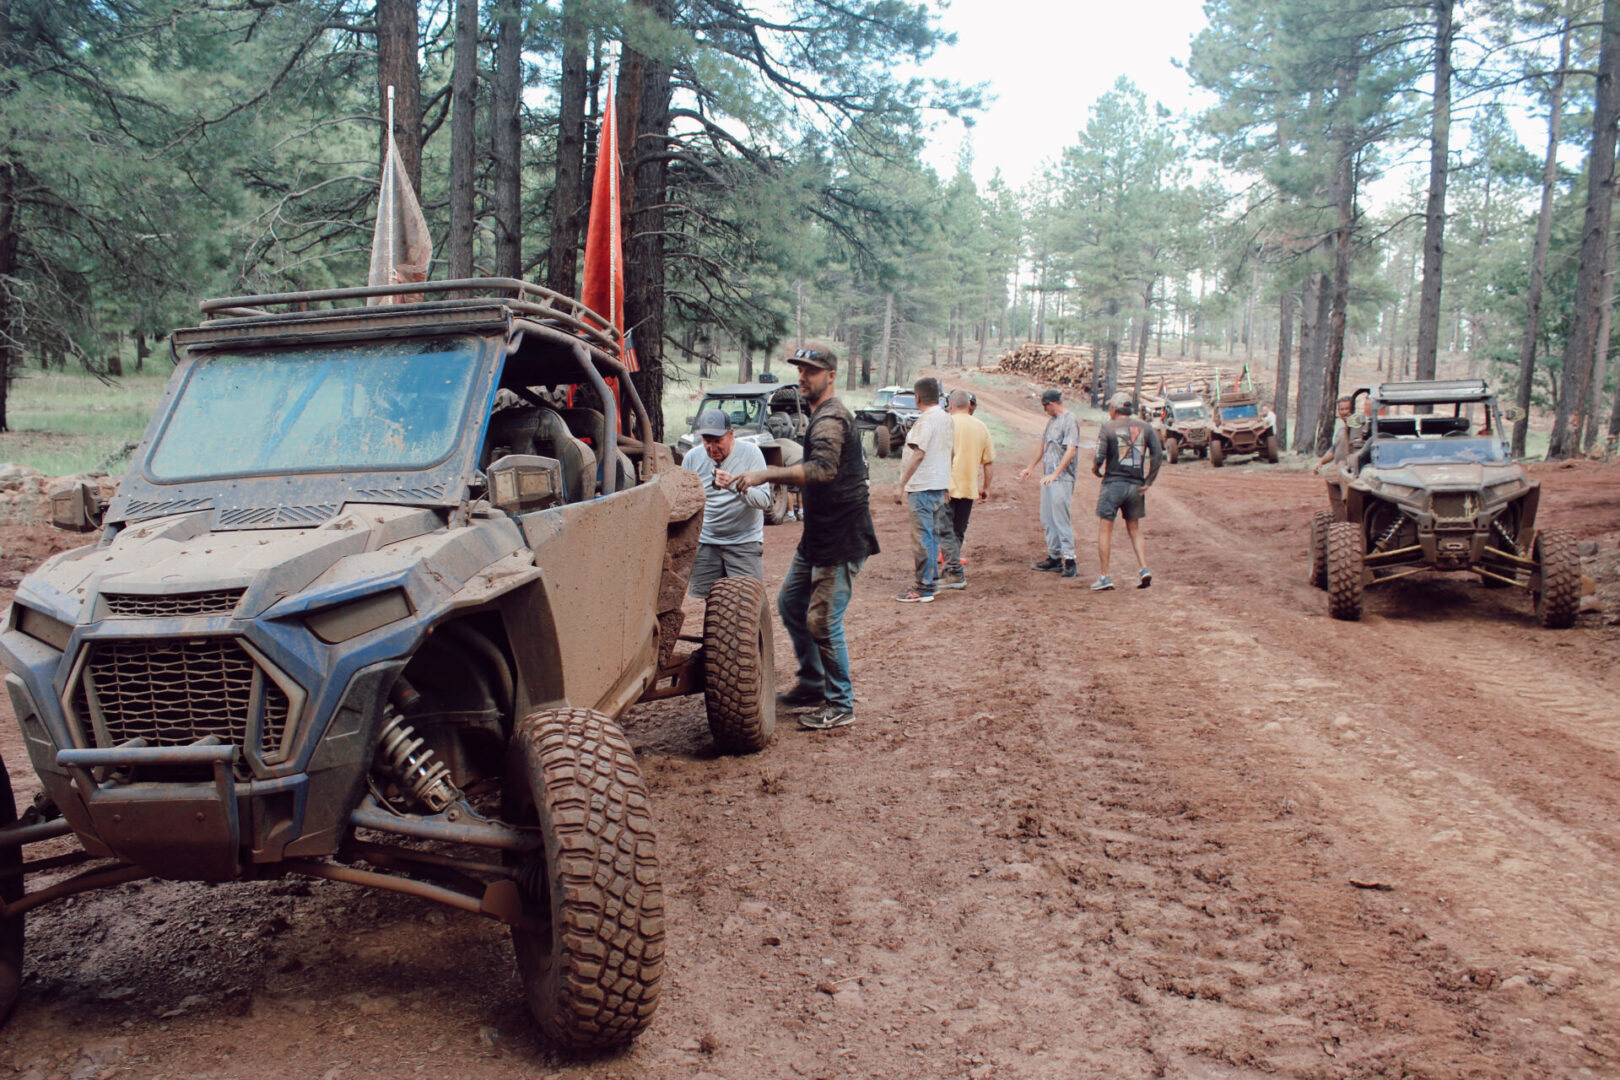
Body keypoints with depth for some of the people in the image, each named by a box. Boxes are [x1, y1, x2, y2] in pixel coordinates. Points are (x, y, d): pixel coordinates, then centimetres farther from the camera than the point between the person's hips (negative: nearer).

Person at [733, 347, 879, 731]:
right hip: (818, 536, 11)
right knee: (790, 603, 18)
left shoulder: (830, 418, -18)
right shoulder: (823, 415, 17)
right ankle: (812, 684, 32)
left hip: (843, 539, -11)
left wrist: (766, 474, -40)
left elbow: (824, 468, -37)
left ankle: (840, 706, 7)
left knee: (823, 621, -8)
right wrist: (776, 478, 21)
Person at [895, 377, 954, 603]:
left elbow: (918, 454, -22)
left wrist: (902, 485, -20)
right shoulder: (946, 418, 12)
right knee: (934, 532, 18)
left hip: (923, 485, -9)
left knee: (922, 537, -6)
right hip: (941, 484, 9)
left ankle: (924, 589, -3)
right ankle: (932, 576, 28)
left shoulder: (926, 419, -16)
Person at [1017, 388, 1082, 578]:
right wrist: (1030, 467, 33)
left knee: (1060, 518, -11)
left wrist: (1055, 474, -25)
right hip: (1048, 476, 9)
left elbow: (1071, 450, -20)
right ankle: (1054, 557, 18)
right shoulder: (1051, 420, 17)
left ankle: (1069, 560, -8)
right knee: (1047, 519, 11)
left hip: (1062, 477, -9)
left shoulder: (1070, 420, -11)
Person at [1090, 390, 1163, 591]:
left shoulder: (1108, 428, -5)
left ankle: (1105, 576, 0)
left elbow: (1099, 458, -11)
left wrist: (1095, 470, 10)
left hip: (1113, 483, -4)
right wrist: (1148, 482, 2)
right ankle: (1144, 569, 1)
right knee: (1134, 530, 16)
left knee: (1105, 529, 2)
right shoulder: (1145, 428, 6)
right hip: (1136, 485, 4)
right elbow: (1158, 456, -3)